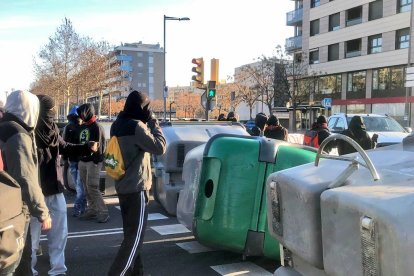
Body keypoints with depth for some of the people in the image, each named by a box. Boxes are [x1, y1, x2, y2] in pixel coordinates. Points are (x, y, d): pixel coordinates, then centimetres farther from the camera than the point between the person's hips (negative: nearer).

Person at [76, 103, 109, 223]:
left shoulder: (97, 127, -10)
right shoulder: (82, 127, 16)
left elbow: (100, 145, -16)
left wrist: (97, 160, -21)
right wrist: (79, 159, 16)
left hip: (92, 162, -8)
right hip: (82, 161, 8)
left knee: (92, 188, -11)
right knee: (86, 188, 11)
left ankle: (103, 212, -5)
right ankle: (91, 210, 19)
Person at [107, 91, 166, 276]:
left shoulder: (117, 125, 8)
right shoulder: (136, 126, -18)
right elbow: (159, 147, -16)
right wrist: (153, 123, -7)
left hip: (123, 187, 9)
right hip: (136, 188, -9)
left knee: (130, 233, 16)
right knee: (135, 236, -2)